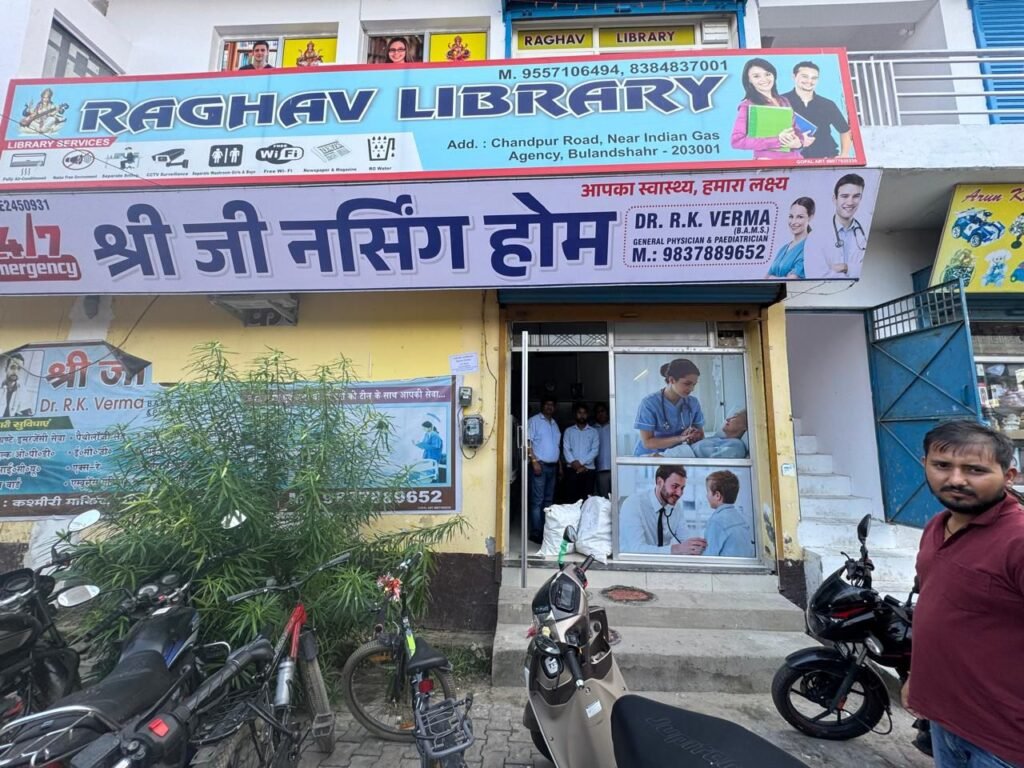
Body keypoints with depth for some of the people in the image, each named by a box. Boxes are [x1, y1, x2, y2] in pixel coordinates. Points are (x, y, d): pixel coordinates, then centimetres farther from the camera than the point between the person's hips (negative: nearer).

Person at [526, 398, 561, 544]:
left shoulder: (554, 423, 18)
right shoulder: (534, 420, -3)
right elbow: (527, 442, -10)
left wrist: (560, 465, 17)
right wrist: (534, 461, -17)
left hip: (553, 466, 7)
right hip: (540, 465, -7)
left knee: (548, 500, 9)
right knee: (537, 501, -6)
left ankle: (547, 531, 15)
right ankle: (536, 533, -1)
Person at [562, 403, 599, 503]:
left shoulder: (594, 432, 10)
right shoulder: (569, 431, 12)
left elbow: (594, 451, -1)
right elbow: (566, 449, 2)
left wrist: (581, 462, -12)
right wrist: (574, 463, -13)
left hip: (588, 470, 0)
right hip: (571, 470, 0)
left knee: (587, 500, -3)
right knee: (571, 499, -3)